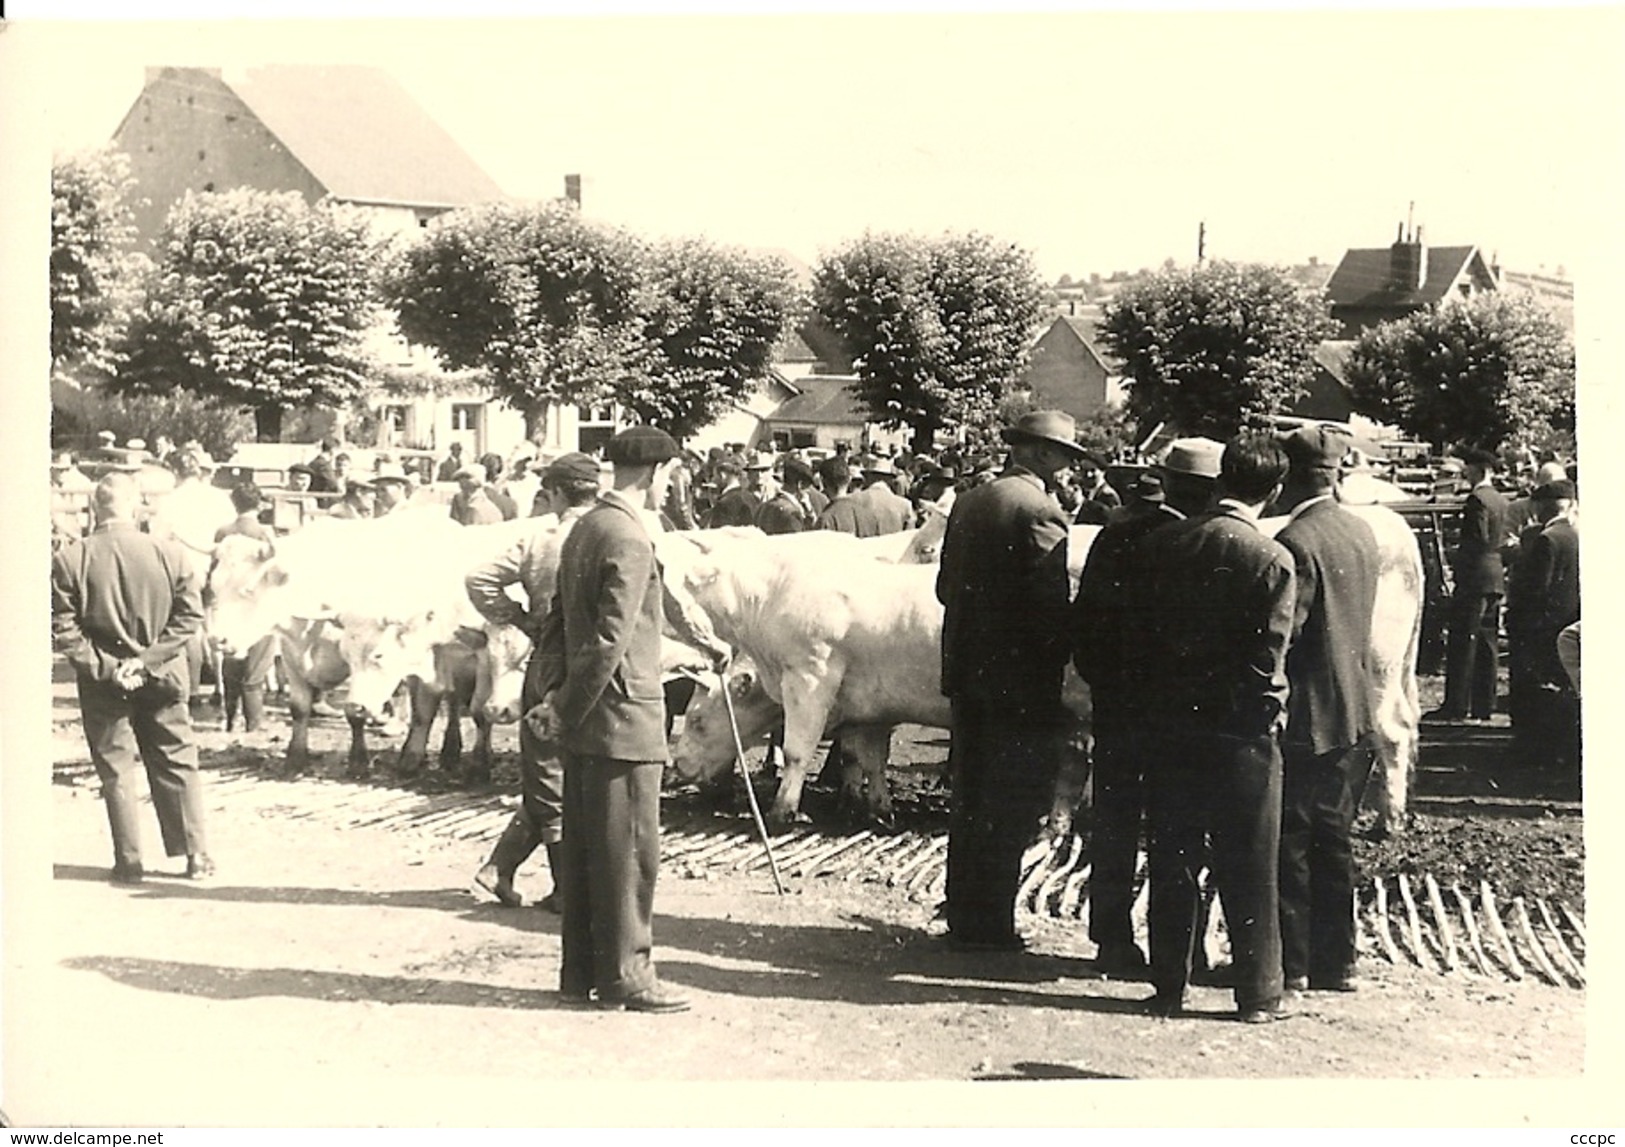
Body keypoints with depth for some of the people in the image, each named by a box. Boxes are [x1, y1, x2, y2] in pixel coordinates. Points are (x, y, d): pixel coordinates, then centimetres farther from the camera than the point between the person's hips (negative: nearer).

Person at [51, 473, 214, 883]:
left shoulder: (69, 559, -11)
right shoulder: (168, 553, -7)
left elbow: (63, 629, -13)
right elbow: (190, 616, -8)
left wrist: (105, 667, -11)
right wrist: (148, 659, -8)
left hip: (103, 683, -1)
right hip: (162, 679, 1)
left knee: (116, 769, 10)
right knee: (176, 764, 13)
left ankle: (129, 861, 11)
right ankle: (196, 853, 16)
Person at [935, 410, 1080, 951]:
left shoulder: (968, 503, 9)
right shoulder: (1040, 511, -14)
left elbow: (945, 587, 13)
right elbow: (1051, 603, -17)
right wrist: (1061, 659, -4)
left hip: (967, 669, 7)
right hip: (1022, 679, -7)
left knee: (970, 799, 15)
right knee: (1010, 807, 0)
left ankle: (963, 913, 21)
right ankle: (990, 922, 2)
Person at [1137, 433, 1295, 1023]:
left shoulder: (1164, 543, 0)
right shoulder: (1271, 559, -12)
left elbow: (1144, 631, 3)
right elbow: (1267, 659, -13)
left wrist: (1163, 697, 11)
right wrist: (1268, 716, 1)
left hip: (1171, 726, 4)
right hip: (1241, 733, -4)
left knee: (1172, 863, 12)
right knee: (1249, 870, 6)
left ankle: (1168, 986, 18)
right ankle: (1258, 993, 13)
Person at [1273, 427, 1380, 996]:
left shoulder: (1295, 542, -18)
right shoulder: (1362, 533, 8)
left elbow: (1281, 635, -18)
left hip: (1304, 716, -8)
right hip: (1353, 713, 8)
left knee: (1286, 842, 1)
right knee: (1333, 839, 14)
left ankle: (1290, 963, 3)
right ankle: (1336, 961, 18)